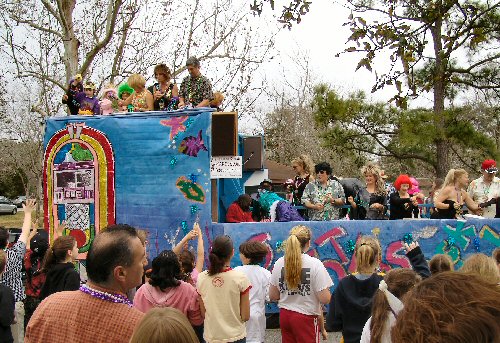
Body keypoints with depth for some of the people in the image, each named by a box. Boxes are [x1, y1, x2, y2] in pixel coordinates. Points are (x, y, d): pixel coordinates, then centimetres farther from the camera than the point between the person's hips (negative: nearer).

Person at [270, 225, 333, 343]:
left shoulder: (279, 263, -1)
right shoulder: (315, 264, -13)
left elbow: (272, 296, 4)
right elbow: (325, 299, -15)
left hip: (285, 315, 4)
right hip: (306, 317, -4)